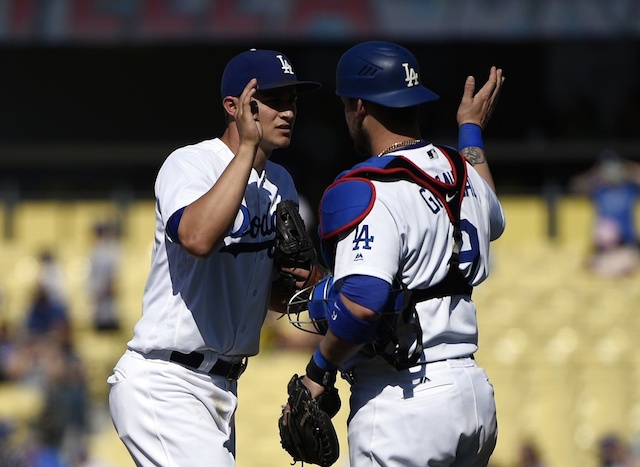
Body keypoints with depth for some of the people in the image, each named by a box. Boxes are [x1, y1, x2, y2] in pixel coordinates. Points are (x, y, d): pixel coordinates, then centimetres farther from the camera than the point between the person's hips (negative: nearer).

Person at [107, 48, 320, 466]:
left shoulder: (280, 183, 13)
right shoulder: (189, 164, -12)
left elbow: (275, 298, 19)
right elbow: (198, 237, -35)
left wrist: (302, 279, -5)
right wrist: (246, 146, -28)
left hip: (222, 385, 9)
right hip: (164, 384, -9)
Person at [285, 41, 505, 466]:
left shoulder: (364, 191, -15)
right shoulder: (461, 173, 12)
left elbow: (363, 302, -29)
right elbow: (492, 218, 39)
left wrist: (318, 371, -14)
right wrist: (472, 128, 51)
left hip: (403, 402, -9)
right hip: (474, 394, 9)